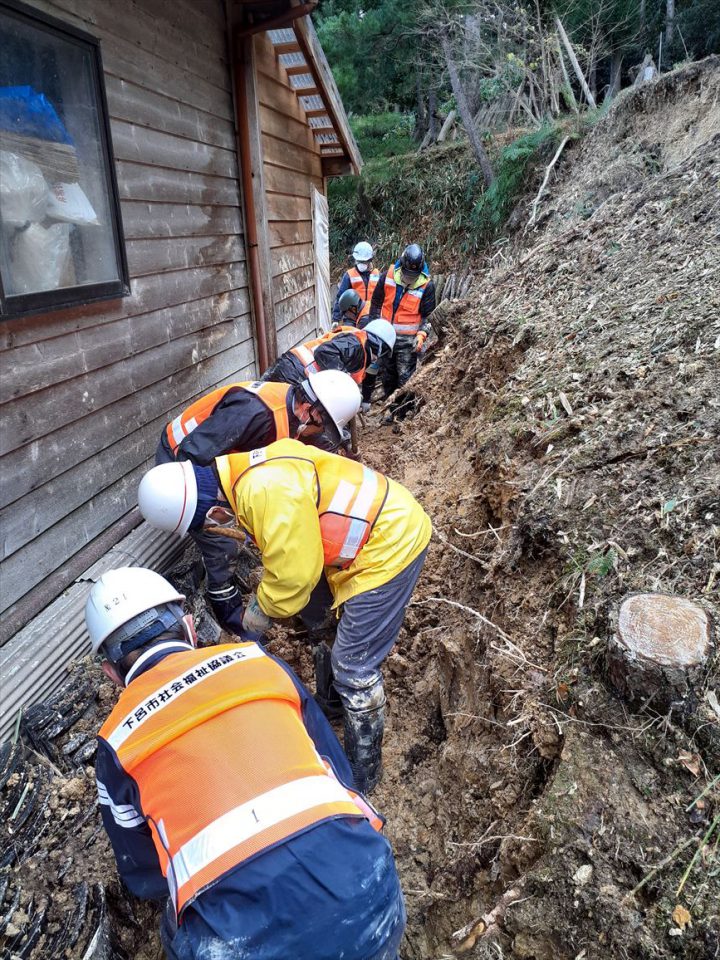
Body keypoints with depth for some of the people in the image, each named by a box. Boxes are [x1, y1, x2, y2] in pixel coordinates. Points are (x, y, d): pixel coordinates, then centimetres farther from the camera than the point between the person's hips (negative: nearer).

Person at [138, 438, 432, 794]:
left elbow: (293, 575, -24)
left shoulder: (269, 492, -33)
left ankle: (362, 774, 19)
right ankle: (331, 696, 50)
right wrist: (262, 599, 14)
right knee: (313, 609, 26)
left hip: (388, 547, -10)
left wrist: (261, 610, -6)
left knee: (353, 667, -2)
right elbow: (287, 550, 11)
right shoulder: (244, 470, -1)